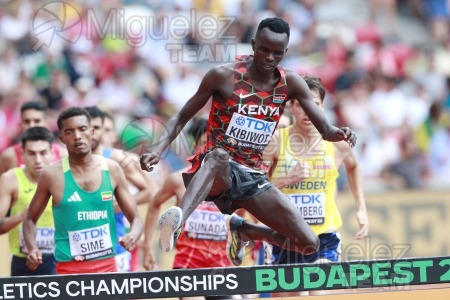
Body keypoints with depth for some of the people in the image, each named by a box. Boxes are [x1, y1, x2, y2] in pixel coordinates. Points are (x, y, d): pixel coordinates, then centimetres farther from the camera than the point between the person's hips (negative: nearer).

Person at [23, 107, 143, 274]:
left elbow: (135, 219, 8)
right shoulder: (52, 175, -4)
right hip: (69, 268, -2)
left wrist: (132, 237, -14)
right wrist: (32, 250, -10)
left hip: (107, 265, 3)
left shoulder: (112, 170, 3)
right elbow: (30, 219, 9)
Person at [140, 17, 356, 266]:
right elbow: (182, 119, -3)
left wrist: (336, 133, -26)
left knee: (309, 244, -4)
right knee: (219, 155, -43)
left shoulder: (290, 83, 1)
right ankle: (178, 219, -63)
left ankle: (243, 230, 21)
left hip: (253, 177, 5)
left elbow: (324, 129, -1)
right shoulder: (224, 76, -9)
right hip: (215, 170, -5)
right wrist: (159, 149, -21)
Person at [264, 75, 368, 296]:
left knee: (321, 295, -20)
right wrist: (286, 180, -20)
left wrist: (361, 209, 16)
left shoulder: (336, 142, 0)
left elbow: (353, 167, 23)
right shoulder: (276, 141, -5)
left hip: (324, 237, -1)